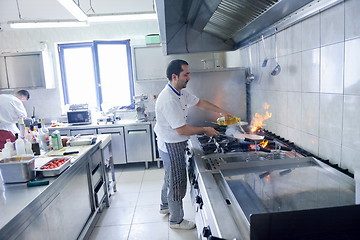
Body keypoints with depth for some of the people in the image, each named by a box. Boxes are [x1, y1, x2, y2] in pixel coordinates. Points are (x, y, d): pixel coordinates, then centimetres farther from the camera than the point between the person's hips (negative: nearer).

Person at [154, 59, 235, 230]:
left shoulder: (181, 93, 2)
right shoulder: (168, 100, -29)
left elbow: (199, 102, 15)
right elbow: (181, 129, -29)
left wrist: (221, 111, 9)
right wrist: (205, 130, -17)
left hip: (172, 145, 10)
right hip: (171, 147, -10)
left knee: (170, 177, 26)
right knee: (177, 183, 5)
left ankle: (165, 206, 49)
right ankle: (176, 220, 26)